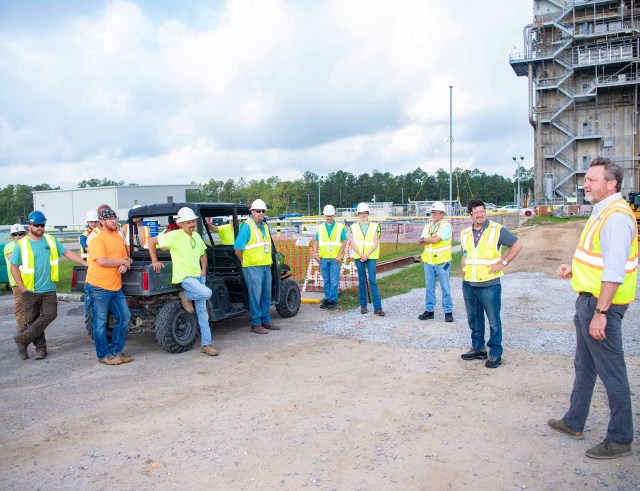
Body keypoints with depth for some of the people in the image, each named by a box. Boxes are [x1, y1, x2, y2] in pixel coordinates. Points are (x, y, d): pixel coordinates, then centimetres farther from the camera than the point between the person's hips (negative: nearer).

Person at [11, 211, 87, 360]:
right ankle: (40, 348, 17)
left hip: (48, 289, 2)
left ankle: (23, 339, 3)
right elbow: (14, 267, -1)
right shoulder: (21, 244, -3)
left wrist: (85, 263, -5)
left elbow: (67, 253, 6)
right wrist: (22, 288, -7)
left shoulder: (51, 240, 5)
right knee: (33, 320, 5)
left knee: (50, 315, -9)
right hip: (30, 291, -2)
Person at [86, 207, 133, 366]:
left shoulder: (119, 237, 14)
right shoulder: (98, 239, -11)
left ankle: (116, 351, 21)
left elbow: (125, 258, 19)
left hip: (116, 286, 8)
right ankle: (104, 355, 11)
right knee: (100, 322, 1)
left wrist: (124, 266, -4)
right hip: (100, 286, -8)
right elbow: (102, 261, -22)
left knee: (124, 316, 9)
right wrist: (123, 262, -11)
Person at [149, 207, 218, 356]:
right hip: (185, 277, -6)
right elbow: (152, 241, -7)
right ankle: (185, 296, 1)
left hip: (199, 276, 7)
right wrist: (154, 261, -9)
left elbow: (203, 253, 23)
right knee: (207, 293, -30)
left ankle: (206, 344, 12)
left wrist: (204, 269, 8)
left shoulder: (196, 236, 8)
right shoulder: (174, 236, -12)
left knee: (202, 312, 5)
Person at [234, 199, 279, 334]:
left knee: (266, 295, 14)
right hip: (253, 267, -8)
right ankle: (256, 324, 5)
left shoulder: (264, 226, 15)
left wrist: (268, 262, 16)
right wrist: (245, 261, -4)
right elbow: (238, 248, -13)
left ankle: (266, 320, 25)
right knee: (255, 296, -3)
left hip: (266, 267, 8)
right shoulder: (246, 226, -11)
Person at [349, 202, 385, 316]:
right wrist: (361, 255, -10)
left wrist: (367, 255, -11)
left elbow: (376, 243, -2)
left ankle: (377, 307, -5)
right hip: (359, 257, 2)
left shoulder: (374, 226, 3)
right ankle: (363, 306, 15)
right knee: (362, 282, 7)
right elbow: (353, 244, 2)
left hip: (371, 257, -2)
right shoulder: (354, 227, 7)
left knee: (372, 281, -7)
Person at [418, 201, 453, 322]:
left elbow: (435, 239, -21)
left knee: (445, 288, 1)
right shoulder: (428, 226, 12)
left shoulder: (446, 226, -9)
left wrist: (424, 239, -5)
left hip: (442, 261, -6)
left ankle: (448, 312, 9)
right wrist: (431, 239, -14)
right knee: (429, 287, 11)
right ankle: (429, 310, 20)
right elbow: (422, 242, 4)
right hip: (428, 261, 6)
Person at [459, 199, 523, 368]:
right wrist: (463, 274, 13)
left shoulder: (497, 230, -5)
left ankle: (495, 353, 12)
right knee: (474, 320, 14)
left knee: (493, 321, 1)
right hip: (468, 285, 5)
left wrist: (503, 262, -8)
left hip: (489, 285, -5)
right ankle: (478, 348, 28)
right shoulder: (465, 233, 11)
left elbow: (518, 245, -2)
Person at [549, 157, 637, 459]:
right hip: (588, 299, 11)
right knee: (584, 366, 19)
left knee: (611, 372, 1)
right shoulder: (602, 212, 14)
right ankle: (574, 423, 34)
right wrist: (573, 268, 10)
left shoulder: (616, 216, -19)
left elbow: (614, 271, -25)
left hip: (601, 303, -11)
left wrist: (600, 312, -26)